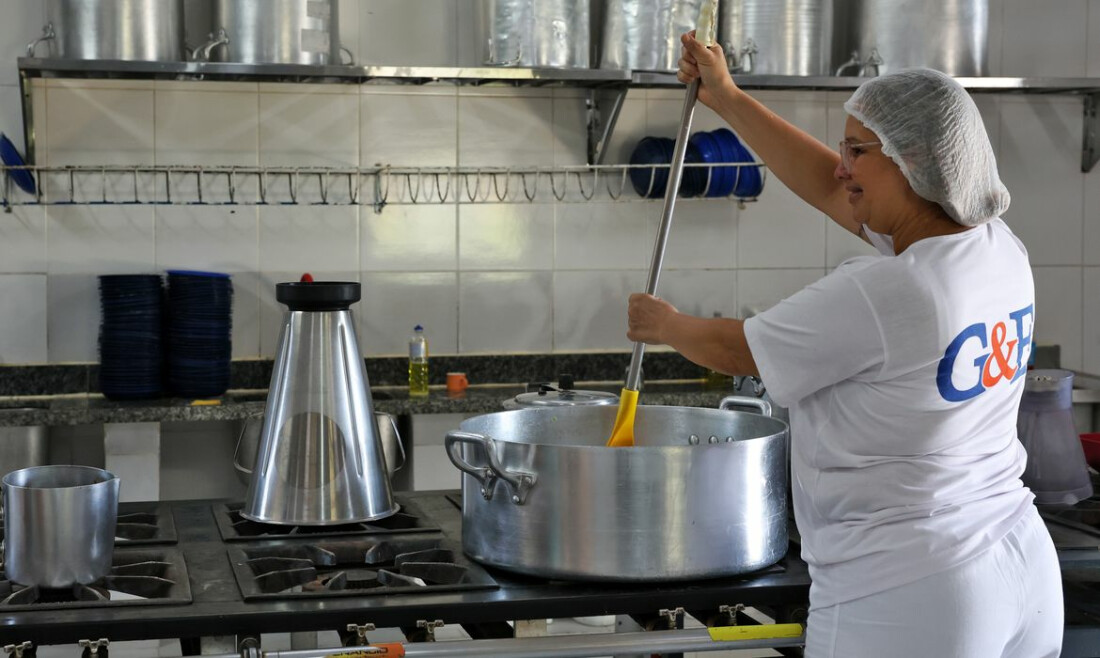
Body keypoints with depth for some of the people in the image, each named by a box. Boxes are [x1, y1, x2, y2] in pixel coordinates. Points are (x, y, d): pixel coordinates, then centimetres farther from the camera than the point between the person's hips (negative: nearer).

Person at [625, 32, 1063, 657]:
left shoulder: (876, 296, -22)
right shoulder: (1001, 251, 1)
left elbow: (737, 349, -5)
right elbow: (828, 187, 12)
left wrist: (665, 324, 16)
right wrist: (729, 100, 17)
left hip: (907, 597, -8)